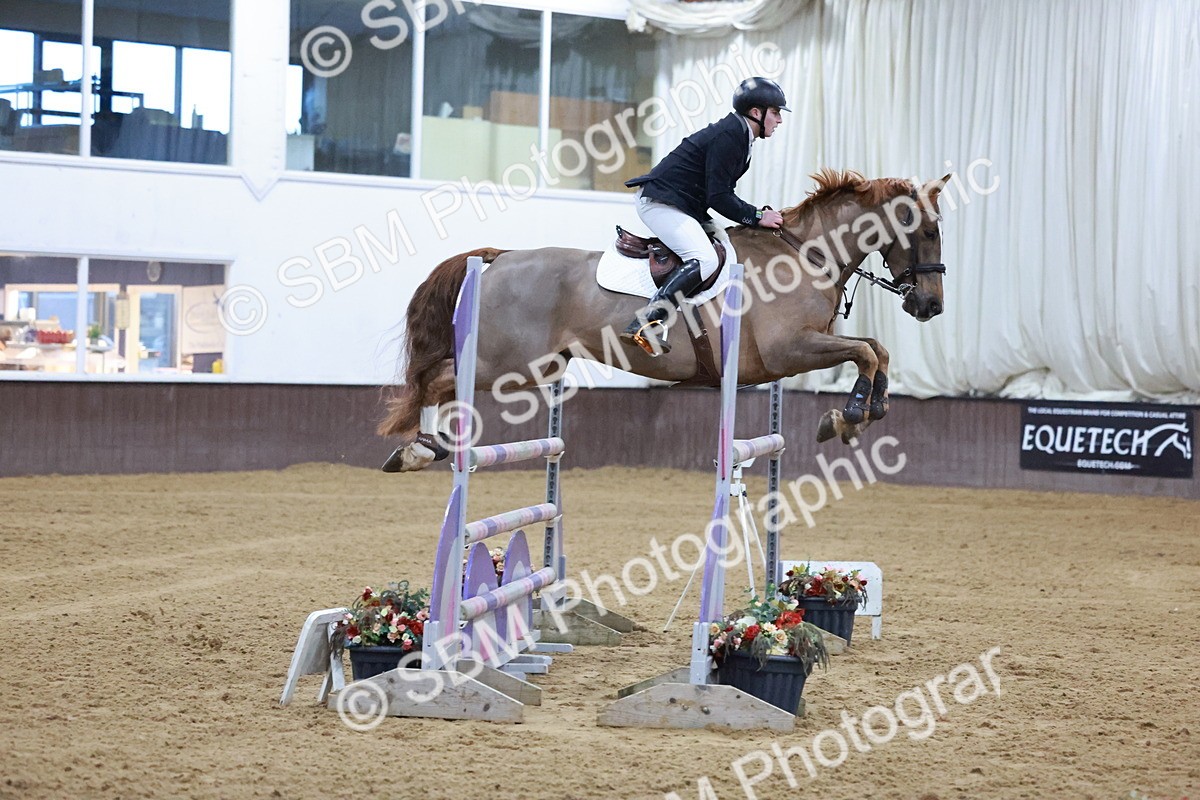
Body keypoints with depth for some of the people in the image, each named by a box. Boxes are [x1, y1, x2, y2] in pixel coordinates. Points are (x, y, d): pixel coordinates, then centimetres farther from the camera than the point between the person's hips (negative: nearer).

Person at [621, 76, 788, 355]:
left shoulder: (737, 134, 14)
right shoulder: (727, 136, -18)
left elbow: (721, 195, 17)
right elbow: (718, 198, -21)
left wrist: (758, 214, 7)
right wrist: (757, 217, -15)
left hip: (685, 206, 11)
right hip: (661, 203, -11)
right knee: (705, 259, -27)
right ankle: (647, 322, -36)